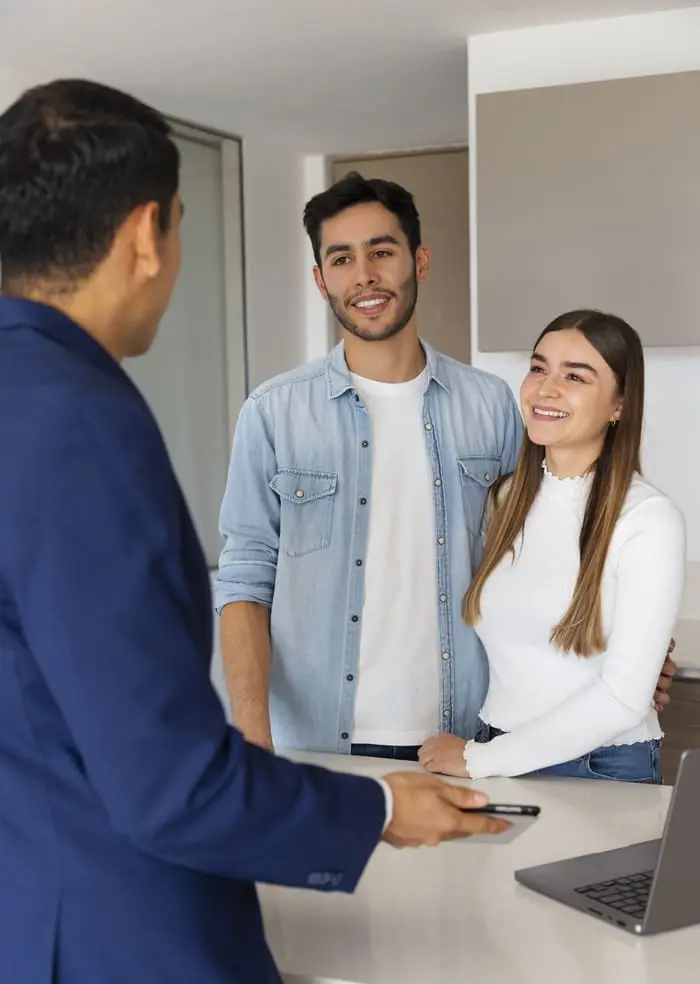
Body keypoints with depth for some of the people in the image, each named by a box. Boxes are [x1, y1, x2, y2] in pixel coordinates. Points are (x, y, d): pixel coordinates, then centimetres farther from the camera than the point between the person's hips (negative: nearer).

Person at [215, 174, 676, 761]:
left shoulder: (491, 405, 1)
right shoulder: (274, 413, -5)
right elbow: (246, 581, -5)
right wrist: (253, 739, -15)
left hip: (461, 740, 2)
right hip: (320, 745, -1)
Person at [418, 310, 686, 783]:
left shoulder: (649, 519, -14)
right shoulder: (508, 497, 2)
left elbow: (624, 697, -17)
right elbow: (500, 648, 10)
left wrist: (479, 759, -14)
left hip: (604, 773, -4)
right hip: (496, 757, 4)